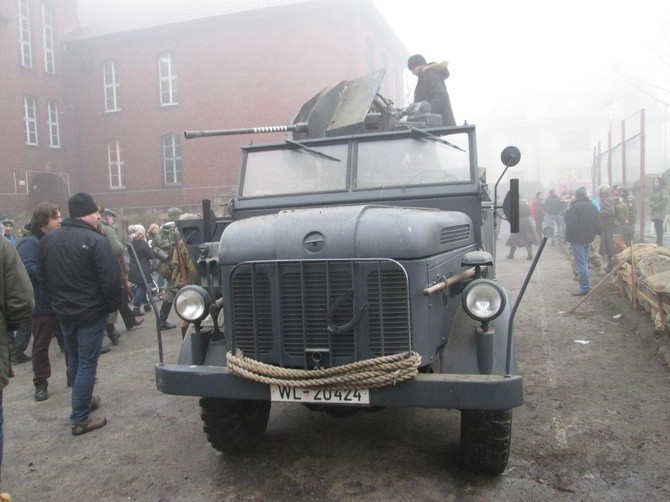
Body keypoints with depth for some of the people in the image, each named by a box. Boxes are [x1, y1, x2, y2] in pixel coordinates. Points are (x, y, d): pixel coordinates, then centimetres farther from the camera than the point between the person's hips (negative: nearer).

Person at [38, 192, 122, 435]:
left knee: (73, 360, 22)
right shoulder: (95, 240, -20)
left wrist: (57, 300, 18)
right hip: (91, 313, -7)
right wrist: (113, 305, -6)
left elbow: (42, 278, 10)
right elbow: (111, 280, -22)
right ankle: (80, 419, 7)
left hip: (63, 312, 7)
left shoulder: (48, 240, 3)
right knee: (87, 364, 1)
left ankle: (84, 400, 40)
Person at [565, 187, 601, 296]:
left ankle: (584, 288, -5)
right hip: (588, 239, 8)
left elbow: (571, 225, -19)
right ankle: (585, 285, 25)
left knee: (581, 264, -6)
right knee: (585, 263, 18)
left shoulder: (574, 207, -15)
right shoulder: (592, 206, 11)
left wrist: (568, 238, -8)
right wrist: (593, 235, 21)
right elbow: (597, 224, 14)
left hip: (577, 239, -8)